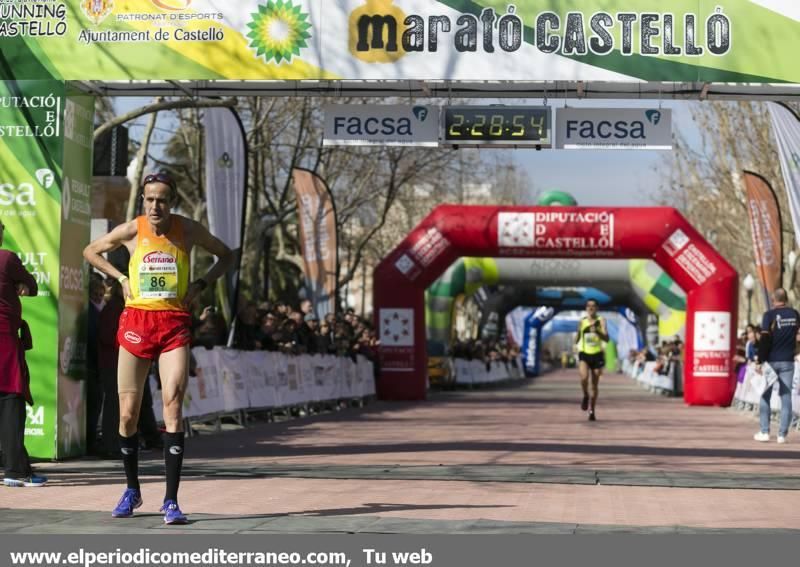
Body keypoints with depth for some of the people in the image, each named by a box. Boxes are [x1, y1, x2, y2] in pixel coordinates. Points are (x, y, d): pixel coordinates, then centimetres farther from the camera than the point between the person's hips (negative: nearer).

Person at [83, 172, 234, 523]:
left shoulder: (189, 230, 0)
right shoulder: (131, 230, 0)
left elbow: (226, 256, 15)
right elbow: (91, 252, 16)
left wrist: (200, 284, 1)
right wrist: (120, 278, 3)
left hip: (174, 323, -1)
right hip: (136, 320, 1)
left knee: (173, 403, -16)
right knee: (128, 412, 3)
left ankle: (171, 500, -14)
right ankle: (132, 490, 25)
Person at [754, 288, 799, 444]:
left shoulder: (770, 315, -9)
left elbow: (765, 339, -14)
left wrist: (759, 361, -13)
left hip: (771, 361, -3)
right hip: (787, 361, 3)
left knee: (765, 396, 7)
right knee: (786, 396, 4)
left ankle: (764, 432, 4)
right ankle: (782, 434, 1)